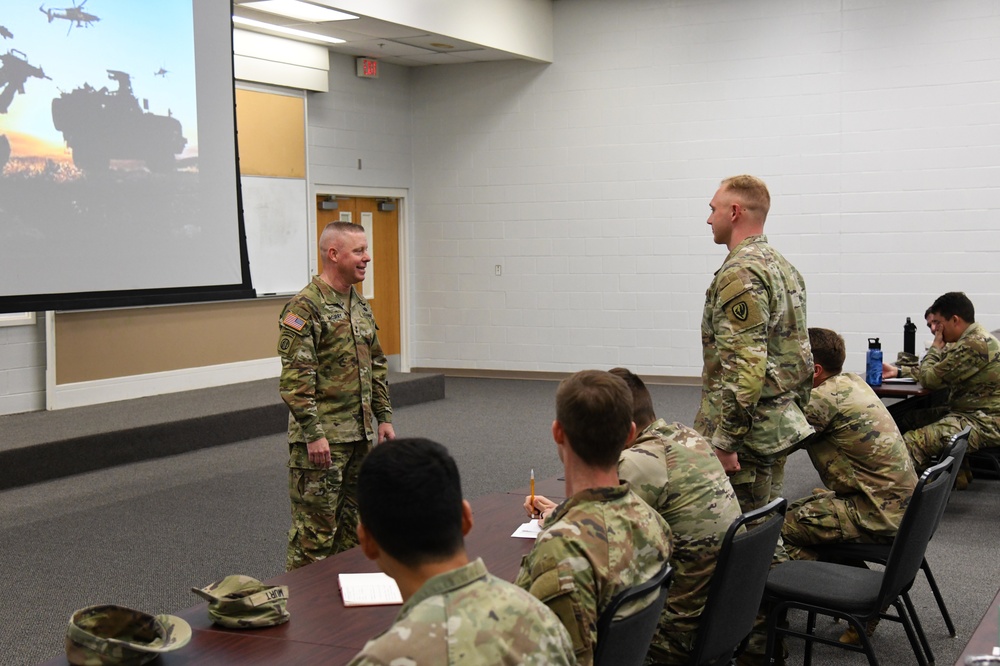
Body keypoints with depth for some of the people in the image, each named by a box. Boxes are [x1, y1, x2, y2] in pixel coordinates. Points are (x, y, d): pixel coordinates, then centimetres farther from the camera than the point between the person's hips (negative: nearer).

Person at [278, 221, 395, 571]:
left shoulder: (360, 306, 13)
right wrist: (313, 433, -21)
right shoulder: (305, 307, -14)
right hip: (322, 437, -8)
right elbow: (295, 378, -18)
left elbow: (377, 367, 20)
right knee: (315, 528, -3)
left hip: (359, 435, 8)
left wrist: (384, 417, 15)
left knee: (352, 525, 15)